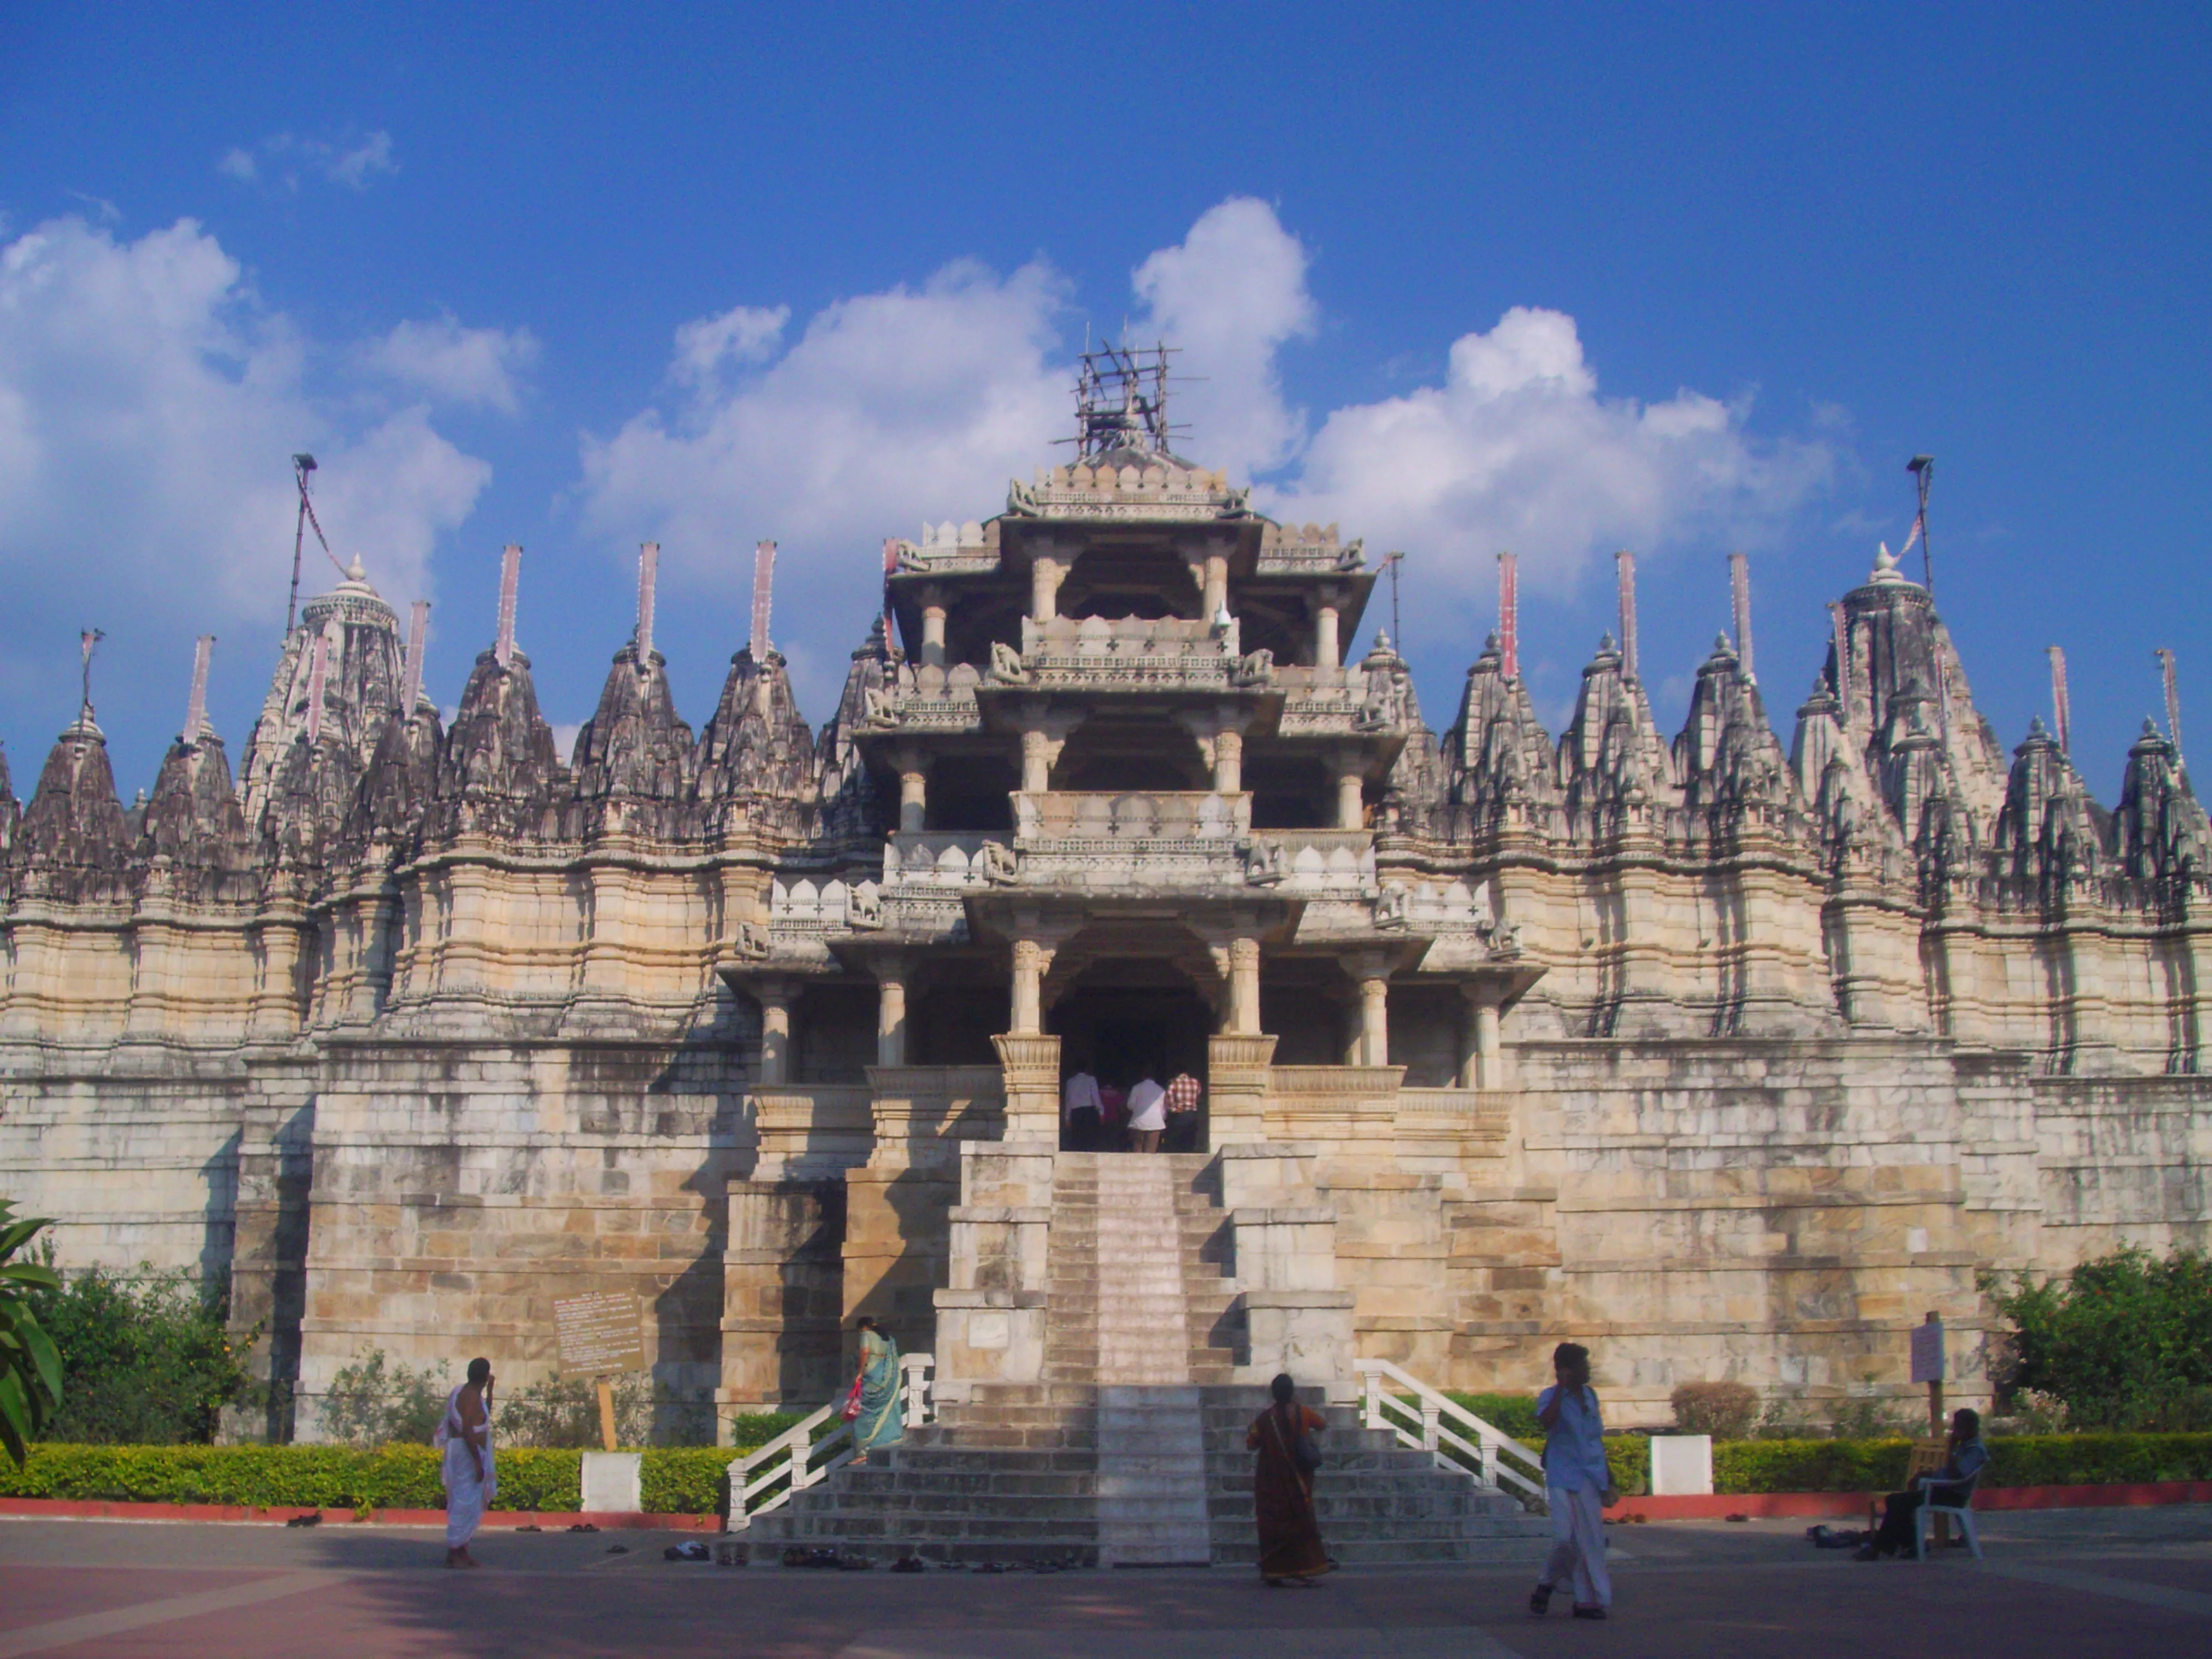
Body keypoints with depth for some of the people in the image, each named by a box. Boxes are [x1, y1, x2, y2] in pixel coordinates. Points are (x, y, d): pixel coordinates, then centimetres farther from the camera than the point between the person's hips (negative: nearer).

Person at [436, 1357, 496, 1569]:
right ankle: (454, 1553, -6)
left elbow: (485, 1414, 31)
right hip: (468, 1454, -11)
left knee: (467, 1503, 14)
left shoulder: (468, 1393, 13)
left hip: (470, 1453, 11)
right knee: (466, 1503, -8)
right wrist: (478, 1462, -25)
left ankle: (462, 1552, 18)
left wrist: (490, 1389, 24)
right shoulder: (471, 1396, -17)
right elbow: (468, 1431, -25)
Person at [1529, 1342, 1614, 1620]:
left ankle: (1588, 1601, 10)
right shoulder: (1551, 1397, -4)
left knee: (1591, 1540, 4)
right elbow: (1546, 1421, -28)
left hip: (1592, 1478, 6)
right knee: (1567, 1539, -12)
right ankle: (1545, 1586, 11)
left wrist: (1607, 1479, 22)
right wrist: (1562, 1387, -21)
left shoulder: (1590, 1395, 14)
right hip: (1564, 1478, -6)